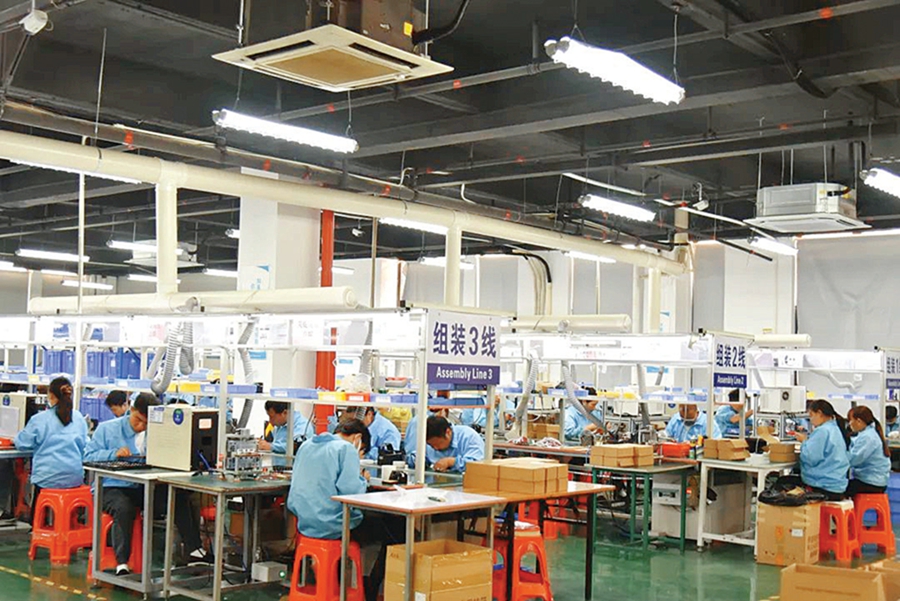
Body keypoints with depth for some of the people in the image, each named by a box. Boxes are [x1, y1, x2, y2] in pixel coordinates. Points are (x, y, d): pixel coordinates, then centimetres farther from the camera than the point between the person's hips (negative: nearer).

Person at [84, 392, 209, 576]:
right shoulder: (107, 428, 4)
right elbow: (89, 456, -2)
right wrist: (114, 454, -19)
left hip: (144, 489, 4)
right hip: (112, 487, -4)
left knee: (181, 497, -16)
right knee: (124, 508, -38)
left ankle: (195, 551, -10)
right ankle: (122, 564, -33)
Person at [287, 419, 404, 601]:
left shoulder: (306, 446, 12)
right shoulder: (347, 449, -11)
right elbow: (351, 490, -21)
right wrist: (361, 475, -2)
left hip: (305, 523, 8)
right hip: (332, 526, -8)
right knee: (395, 530, 7)